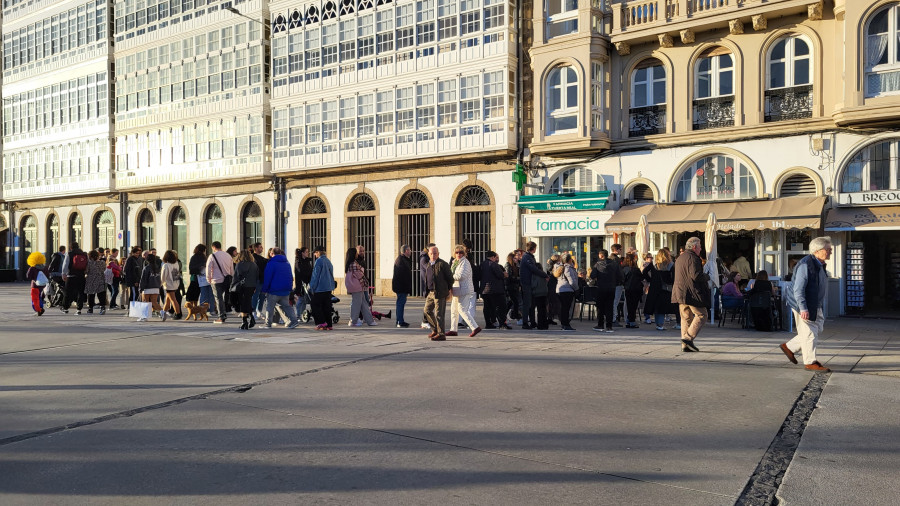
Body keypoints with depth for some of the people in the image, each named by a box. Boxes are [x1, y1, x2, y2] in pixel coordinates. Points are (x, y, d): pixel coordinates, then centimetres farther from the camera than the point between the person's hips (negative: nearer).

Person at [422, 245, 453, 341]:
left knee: (439, 313, -6)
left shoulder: (442, 264, -11)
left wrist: (448, 290, -1)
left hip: (439, 293, -9)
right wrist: (427, 290, 18)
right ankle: (435, 330, 27)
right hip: (431, 292, 9)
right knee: (427, 310, 15)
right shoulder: (428, 265, 15)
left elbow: (450, 278, -8)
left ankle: (441, 334, 0)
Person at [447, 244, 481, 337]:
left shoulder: (465, 262, -12)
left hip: (463, 290, -10)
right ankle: (453, 330, 22)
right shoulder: (455, 262, 17)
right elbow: (453, 274, 24)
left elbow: (461, 275, -22)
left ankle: (475, 327, -11)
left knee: (462, 310, -12)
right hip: (457, 289, 10)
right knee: (454, 309, 14)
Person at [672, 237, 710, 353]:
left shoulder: (680, 258, 19)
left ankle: (685, 345, 9)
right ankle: (688, 337, -11)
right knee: (701, 315, -1)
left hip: (680, 293, 9)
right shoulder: (692, 258, -12)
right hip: (692, 293, -9)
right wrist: (706, 278, -3)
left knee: (686, 317, 11)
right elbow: (696, 276, -22)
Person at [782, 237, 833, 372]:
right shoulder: (805, 265, -20)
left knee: (818, 330, 13)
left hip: (816, 306, 10)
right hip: (804, 306, -10)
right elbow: (798, 289, -24)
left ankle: (789, 347, 24)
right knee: (809, 333, -3)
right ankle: (810, 362, 7)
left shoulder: (820, 265, 12)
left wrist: (821, 308, 24)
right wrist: (803, 308, -29)